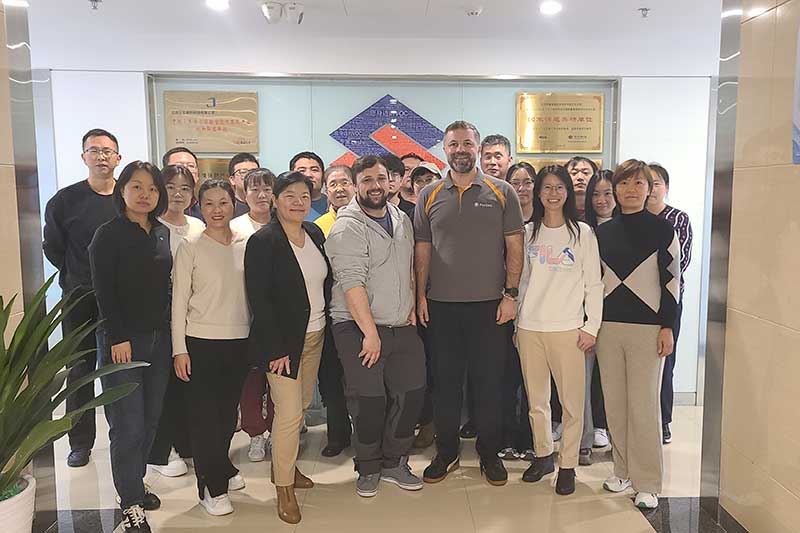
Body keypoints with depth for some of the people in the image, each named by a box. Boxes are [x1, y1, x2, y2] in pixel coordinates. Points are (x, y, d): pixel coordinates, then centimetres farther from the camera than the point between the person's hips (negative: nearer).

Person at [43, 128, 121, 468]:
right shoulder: (65, 200, 1)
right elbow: (52, 248, 8)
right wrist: (78, 278, 6)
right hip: (80, 300, 0)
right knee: (80, 371, 7)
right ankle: (81, 442, 20)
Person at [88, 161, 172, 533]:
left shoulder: (163, 233, 10)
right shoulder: (108, 235, -6)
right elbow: (104, 293, -10)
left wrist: (170, 334, 9)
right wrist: (117, 338, -15)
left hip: (158, 338, 6)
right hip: (122, 341, -5)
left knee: (150, 419, 10)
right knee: (128, 425, -2)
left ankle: (135, 485, 28)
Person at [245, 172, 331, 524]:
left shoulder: (315, 234, 6)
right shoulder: (263, 241, -13)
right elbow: (259, 298, -16)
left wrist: (327, 326, 7)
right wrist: (276, 348, -18)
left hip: (315, 335, 7)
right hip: (282, 340, -6)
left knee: (301, 405, 16)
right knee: (289, 412, -5)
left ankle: (283, 466, 35)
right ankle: (284, 489, 12)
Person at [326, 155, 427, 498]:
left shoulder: (402, 221, 12)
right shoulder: (347, 228, -11)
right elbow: (352, 283, -18)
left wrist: (413, 307, 11)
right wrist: (370, 332, -21)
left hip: (402, 326, 7)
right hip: (358, 328, -6)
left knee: (410, 394, 7)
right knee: (368, 401, -2)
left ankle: (395, 463, 26)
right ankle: (368, 469, 20)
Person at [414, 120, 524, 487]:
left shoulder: (501, 193, 2)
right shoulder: (429, 196, 7)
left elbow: (514, 247, 1)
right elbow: (422, 250, 8)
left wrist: (511, 294, -5)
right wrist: (421, 295, 2)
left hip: (489, 304, -1)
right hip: (442, 305, 1)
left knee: (489, 381, 7)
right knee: (446, 381, 9)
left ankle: (489, 454, 23)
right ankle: (446, 453, 24)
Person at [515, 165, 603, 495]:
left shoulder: (582, 233, 2)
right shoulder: (528, 232, 9)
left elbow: (593, 283, 1)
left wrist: (592, 326, -5)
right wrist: (517, 322, 10)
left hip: (567, 328, -3)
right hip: (529, 327, 3)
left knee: (572, 400, 0)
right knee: (536, 399, 11)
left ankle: (568, 465, 14)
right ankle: (543, 455, 27)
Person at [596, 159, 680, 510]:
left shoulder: (662, 230, 1)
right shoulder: (603, 232, 11)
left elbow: (672, 280, -1)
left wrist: (667, 327, -7)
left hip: (647, 328, -4)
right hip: (607, 326, 4)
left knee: (644, 406, -2)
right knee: (615, 404, 8)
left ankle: (647, 483, 9)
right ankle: (623, 471, 23)